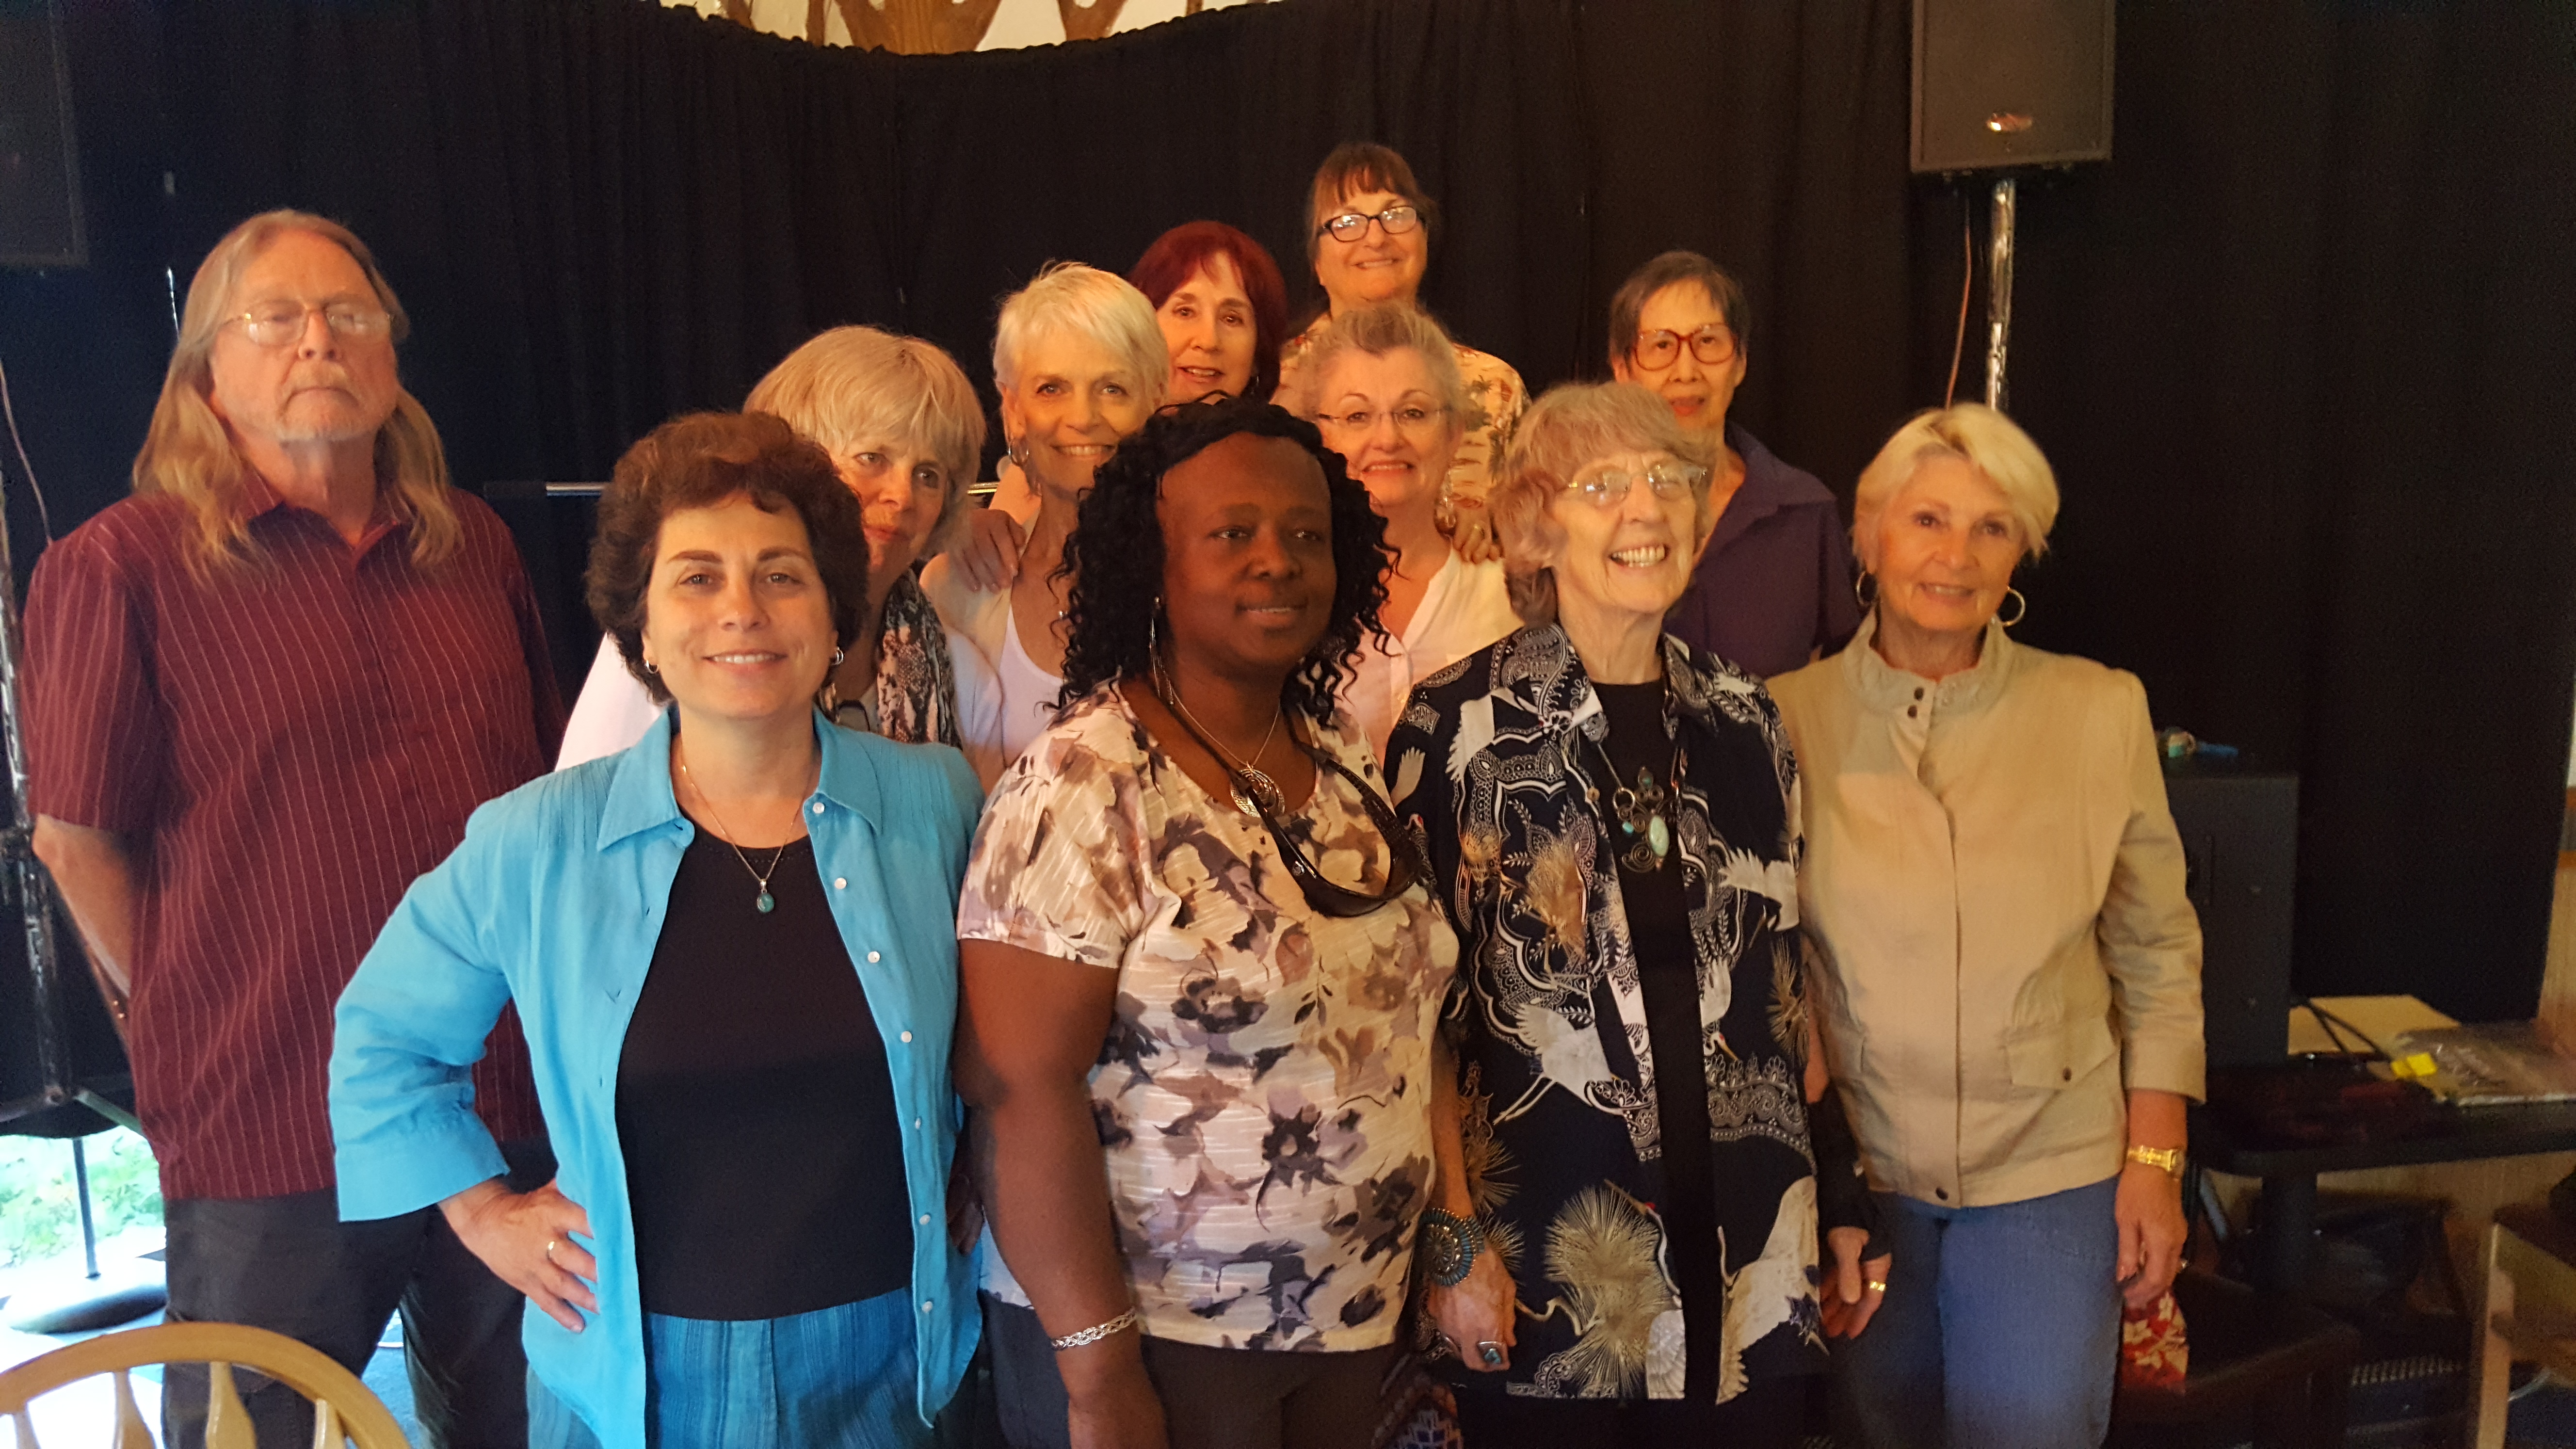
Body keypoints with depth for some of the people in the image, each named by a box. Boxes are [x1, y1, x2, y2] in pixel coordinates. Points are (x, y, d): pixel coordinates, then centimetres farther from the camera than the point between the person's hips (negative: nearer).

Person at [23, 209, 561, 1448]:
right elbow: (76, 840, -3)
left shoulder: (474, 547, 7)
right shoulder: (117, 568, -6)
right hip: (267, 1135, -4)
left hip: (510, 1103, 4)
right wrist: (190, 1029, 0)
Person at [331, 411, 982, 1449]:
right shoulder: (536, 844, -9)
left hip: (884, 1363, 1)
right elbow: (382, 1038, 7)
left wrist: (971, 1183, 4)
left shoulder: (935, 806, -7)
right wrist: (487, 1214, 3)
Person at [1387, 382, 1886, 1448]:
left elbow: (1783, 980, 12)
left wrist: (1842, 1200, 13)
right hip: (1548, 1279, -4)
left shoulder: (1746, 724, 6)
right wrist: (1450, 1237, -10)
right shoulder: (1458, 727, -8)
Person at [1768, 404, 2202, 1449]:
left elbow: (2156, 950, 4)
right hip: (1851, 1169, 1)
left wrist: (2155, 1161, 0)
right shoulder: (1789, 717, -5)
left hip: (2049, 1172, 0)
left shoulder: (2100, 712, -4)